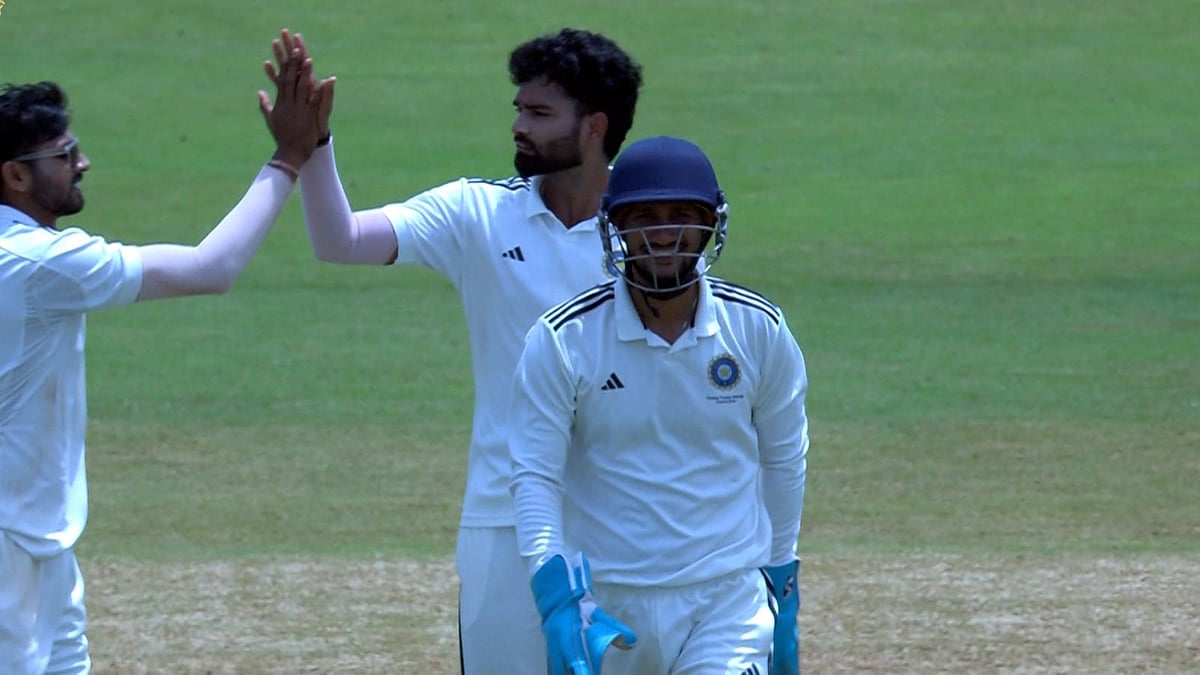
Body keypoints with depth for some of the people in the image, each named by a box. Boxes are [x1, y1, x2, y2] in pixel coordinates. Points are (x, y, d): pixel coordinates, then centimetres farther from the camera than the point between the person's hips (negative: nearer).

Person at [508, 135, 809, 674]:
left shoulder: (758, 329, -1)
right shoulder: (561, 340, -7)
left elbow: (784, 461, 11)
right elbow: (534, 476, -9)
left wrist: (781, 596, 15)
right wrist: (558, 598, -23)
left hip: (727, 597, 0)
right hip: (603, 603, 0)